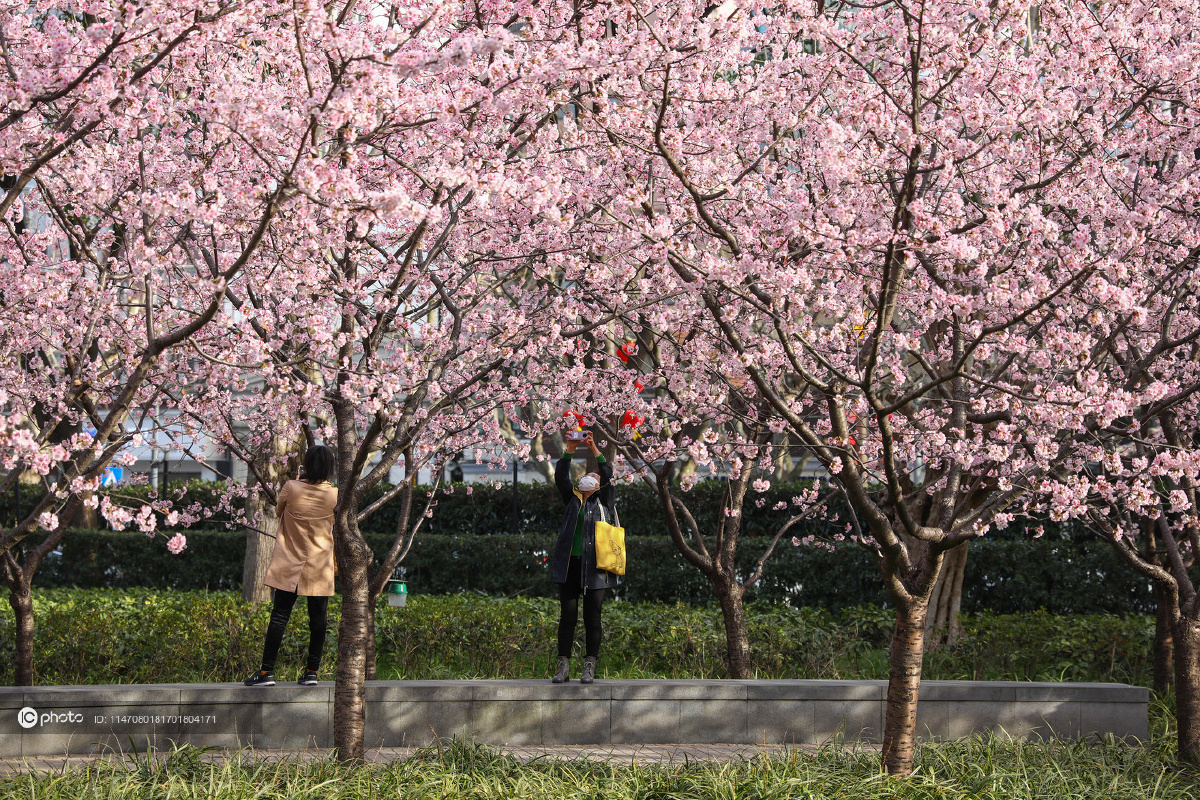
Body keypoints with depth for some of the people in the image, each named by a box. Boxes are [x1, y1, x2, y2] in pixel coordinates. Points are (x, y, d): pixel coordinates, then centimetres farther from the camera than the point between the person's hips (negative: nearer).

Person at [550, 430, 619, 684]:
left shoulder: (603, 501, 11)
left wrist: (594, 449, -7)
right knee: (567, 616, 0)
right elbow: (560, 478, 3)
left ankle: (589, 668, 2)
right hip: (570, 565, 1)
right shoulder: (572, 499, 15)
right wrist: (570, 450, -7)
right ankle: (563, 667, 2)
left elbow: (608, 476, -1)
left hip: (594, 567, -1)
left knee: (592, 618, -1)